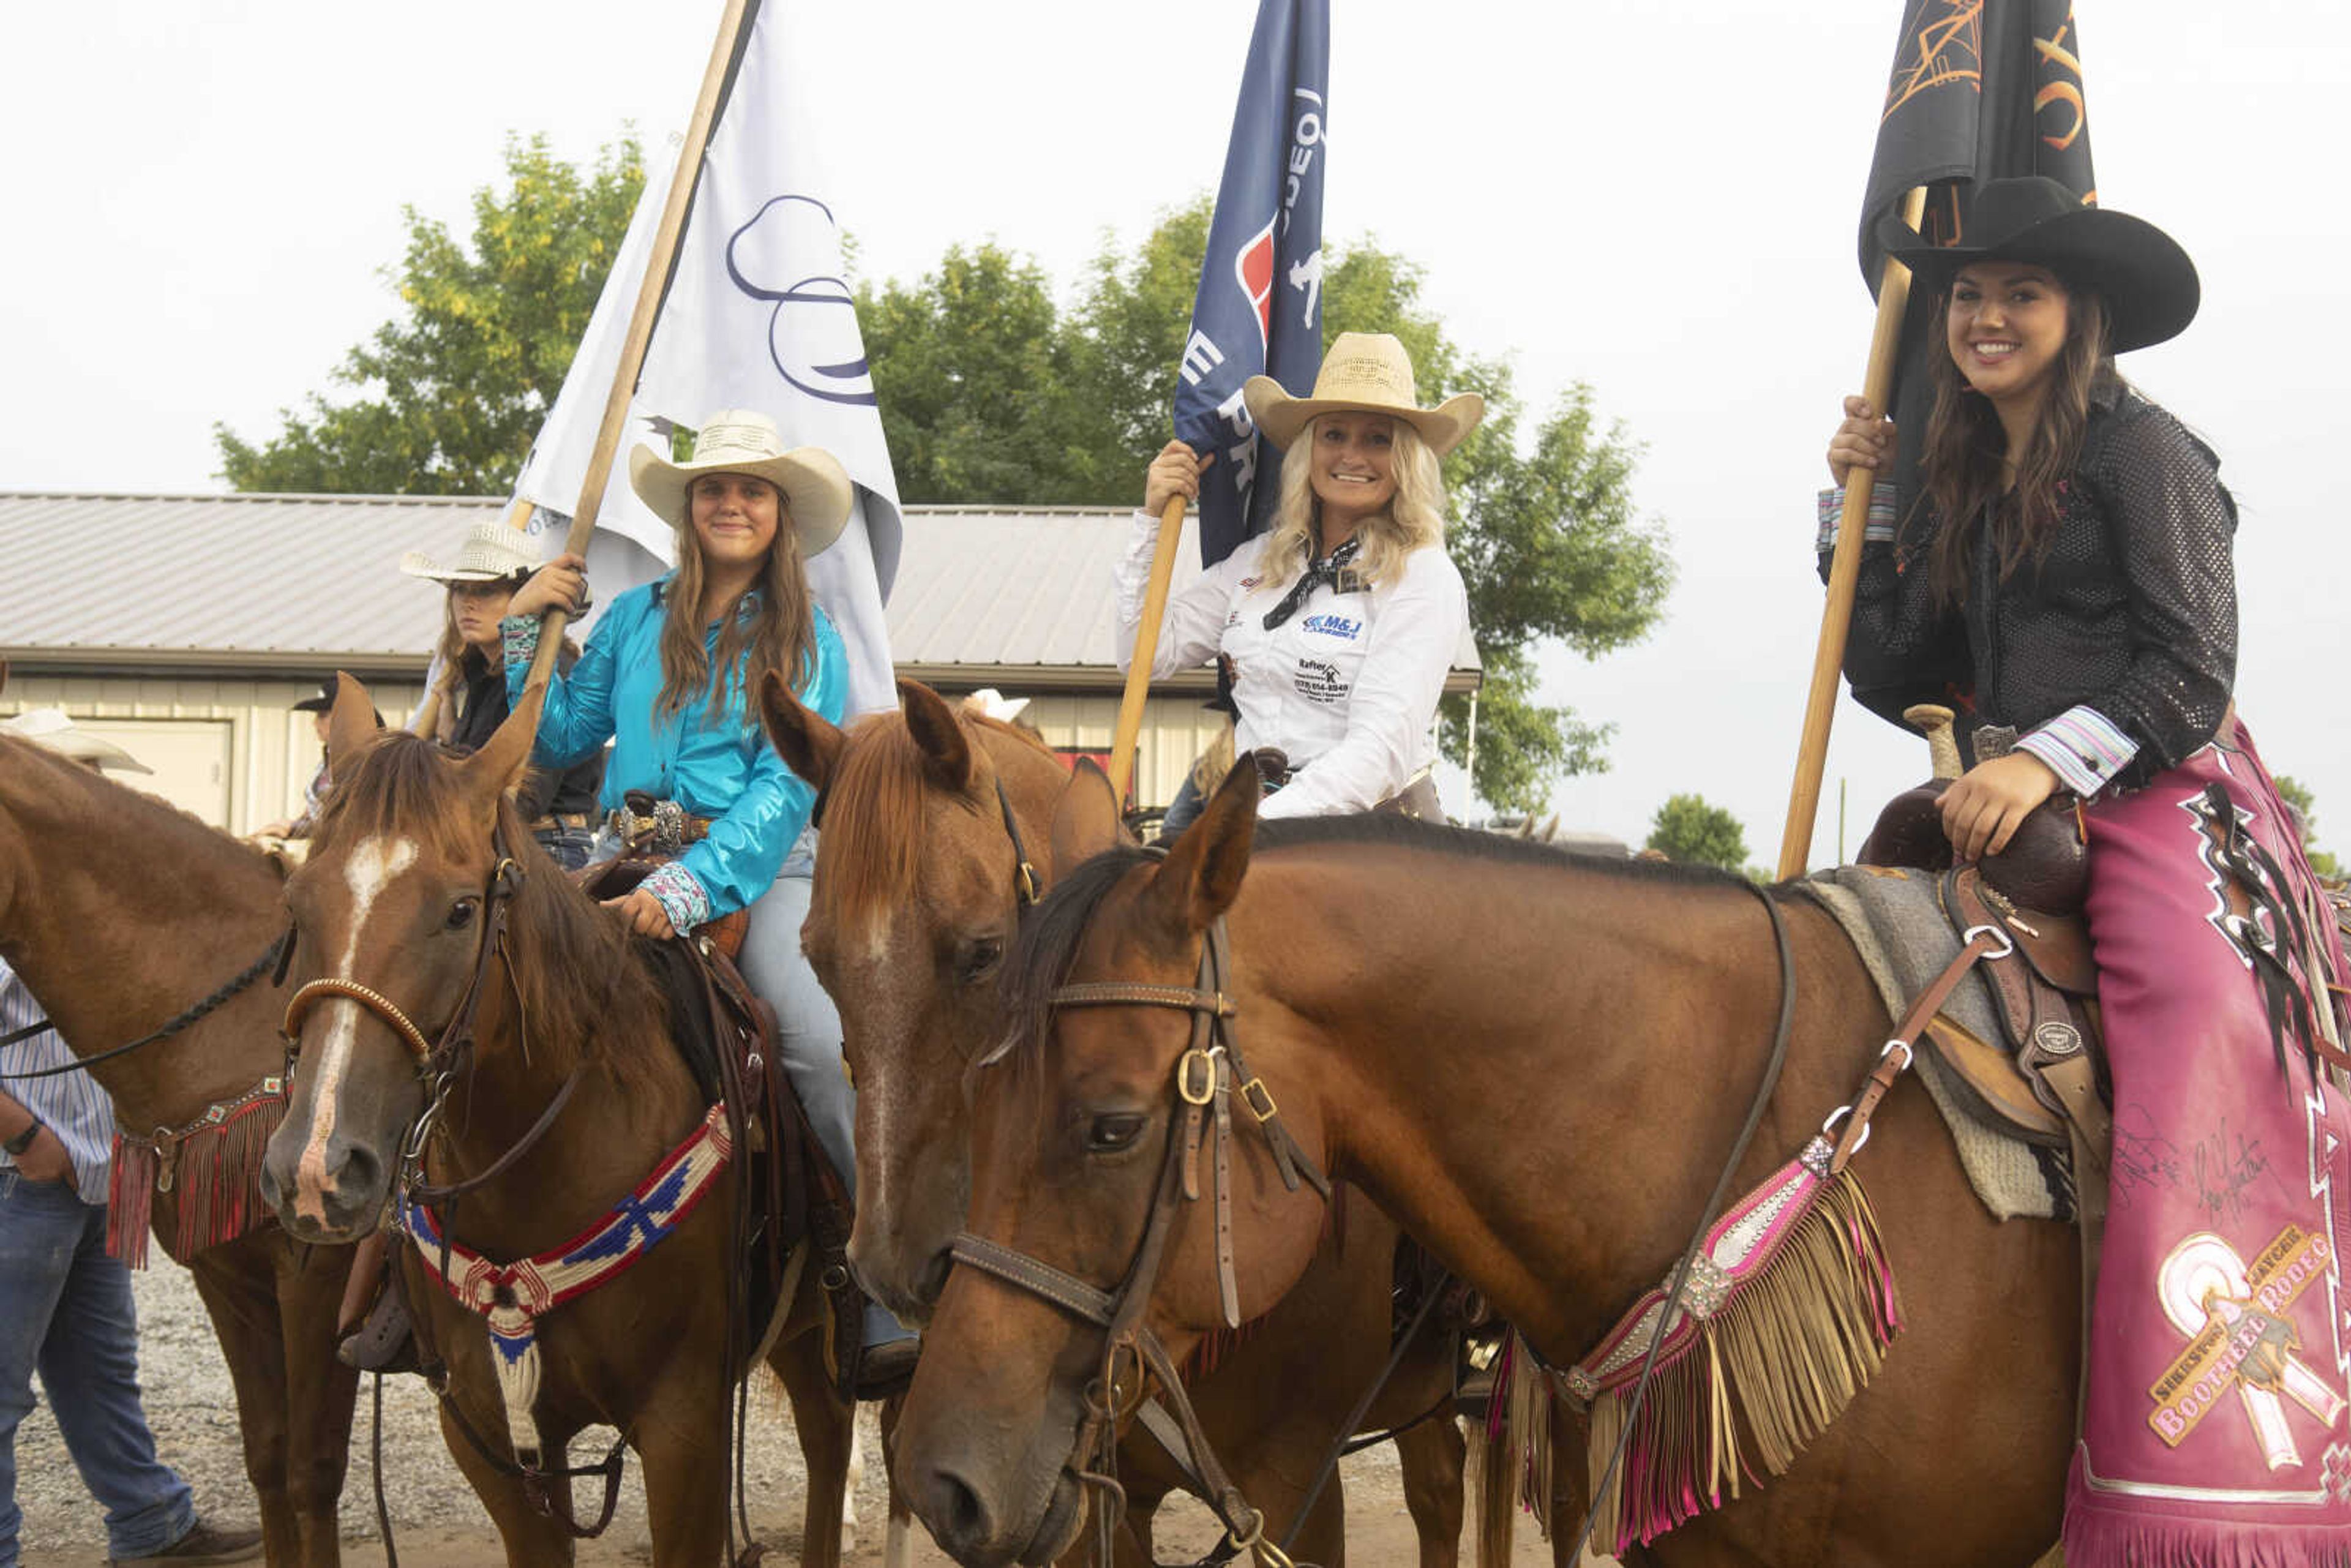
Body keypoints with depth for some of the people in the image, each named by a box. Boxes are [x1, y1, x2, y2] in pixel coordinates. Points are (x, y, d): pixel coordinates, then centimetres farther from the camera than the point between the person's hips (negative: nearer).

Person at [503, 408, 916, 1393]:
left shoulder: (809, 643, 7)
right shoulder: (635, 620, 16)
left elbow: (787, 788, -7)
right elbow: (558, 740, 20)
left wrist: (689, 888, -21)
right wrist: (523, 626, 11)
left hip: (762, 870, -3)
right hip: (629, 862, 3)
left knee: (822, 1041, -29)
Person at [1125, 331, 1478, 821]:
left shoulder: (1425, 579, -4)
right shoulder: (1257, 562, 15)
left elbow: (1384, 748, -15)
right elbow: (1145, 655, 16)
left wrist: (1263, 822, -27)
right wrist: (1152, 519, 11)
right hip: (1252, 809, 5)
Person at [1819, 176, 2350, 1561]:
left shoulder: (2143, 451, -1)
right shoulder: (1967, 487, 21)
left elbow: (2194, 669, -9)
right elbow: (1894, 671, 19)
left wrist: (2051, 758, -22)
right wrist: (1864, 502, 14)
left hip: (2166, 811, -8)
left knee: (2202, 1158, -26)